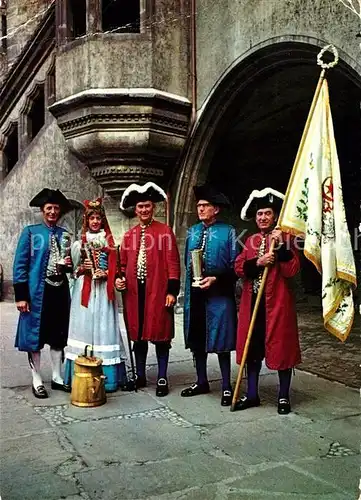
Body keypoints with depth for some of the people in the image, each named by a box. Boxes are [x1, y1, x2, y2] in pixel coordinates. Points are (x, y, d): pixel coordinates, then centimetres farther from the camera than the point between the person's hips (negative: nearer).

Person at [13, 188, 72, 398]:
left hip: (61, 290, 4)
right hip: (38, 291, -4)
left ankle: (57, 377, 22)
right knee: (35, 335, 2)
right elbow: (20, 265, -5)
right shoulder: (30, 232, 0)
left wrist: (69, 264, -5)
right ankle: (37, 381, 14)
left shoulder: (65, 235, 12)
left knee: (58, 336, 10)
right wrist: (21, 295, -12)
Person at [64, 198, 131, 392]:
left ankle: (107, 377, 4)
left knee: (104, 329, -1)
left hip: (104, 292, 1)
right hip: (84, 292, 0)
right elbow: (74, 270, 9)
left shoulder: (109, 243, 10)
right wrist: (82, 269, -11)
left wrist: (106, 273, -8)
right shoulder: (78, 244, 8)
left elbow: (114, 269, 11)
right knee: (84, 327, -3)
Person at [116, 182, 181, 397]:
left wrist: (172, 290, -10)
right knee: (137, 334, 11)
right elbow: (124, 264, 18)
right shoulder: (129, 235, 13)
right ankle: (140, 376, 23)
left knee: (160, 334, 3)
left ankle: (162, 379, 13)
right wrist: (119, 279, -1)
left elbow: (173, 263, -5)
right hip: (134, 292, 4)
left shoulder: (165, 231, 0)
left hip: (158, 292, -4)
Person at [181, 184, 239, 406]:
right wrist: (190, 282, 8)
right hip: (195, 294, 5)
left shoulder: (228, 232, -5)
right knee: (196, 338, 12)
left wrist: (216, 279, -16)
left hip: (219, 294, -5)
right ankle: (202, 382, 28)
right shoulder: (192, 232, 10)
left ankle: (227, 387, 15)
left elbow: (235, 265, -6)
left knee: (220, 340, 2)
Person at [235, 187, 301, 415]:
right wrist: (258, 263, -14)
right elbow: (239, 267, 3)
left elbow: (292, 270, -13)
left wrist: (281, 245, -21)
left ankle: (284, 397, 17)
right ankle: (252, 394, 22)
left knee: (281, 347, 3)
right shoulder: (251, 241, 14)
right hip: (252, 302, 5)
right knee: (252, 347, 10)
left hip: (278, 302, -5)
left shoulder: (286, 238, -2)